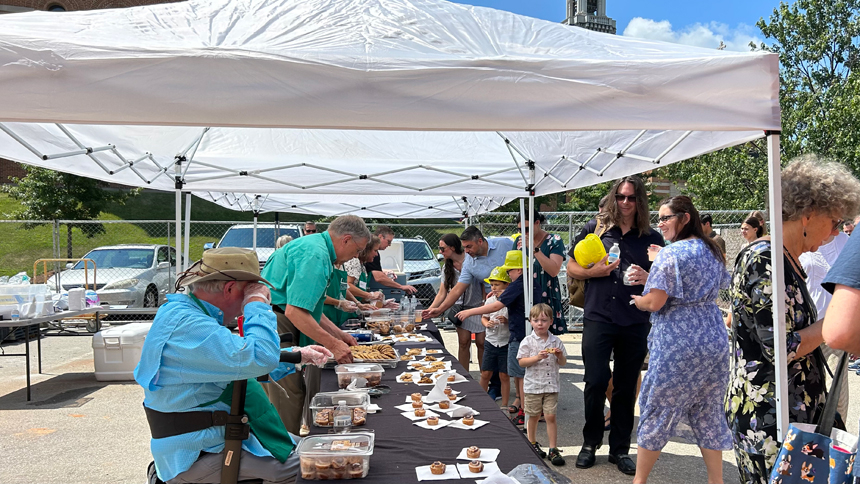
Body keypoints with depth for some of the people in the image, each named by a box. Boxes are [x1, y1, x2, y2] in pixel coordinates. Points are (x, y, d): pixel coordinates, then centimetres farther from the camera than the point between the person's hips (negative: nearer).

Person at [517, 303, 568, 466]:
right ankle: (532, 444, 30)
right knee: (534, 416, 11)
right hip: (533, 385, -1)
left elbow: (563, 363, 9)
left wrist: (560, 355, -13)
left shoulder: (556, 341, 2)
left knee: (551, 417, -1)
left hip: (551, 385, 1)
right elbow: (521, 362, -9)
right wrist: (537, 357, -20)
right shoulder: (528, 341, -5)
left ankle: (553, 449, 6)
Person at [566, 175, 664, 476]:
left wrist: (647, 278, -9)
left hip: (636, 323, 2)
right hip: (598, 318, -1)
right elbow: (571, 268, 8)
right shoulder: (594, 229, 5)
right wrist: (594, 271, -11)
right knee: (596, 381, -4)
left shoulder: (652, 238, 8)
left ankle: (620, 449, 24)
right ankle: (590, 442, 19)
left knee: (626, 387, 9)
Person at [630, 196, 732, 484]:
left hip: (677, 344, -7)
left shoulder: (670, 254, -15)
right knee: (708, 411, 14)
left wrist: (636, 299, 3)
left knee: (658, 409, 5)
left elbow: (655, 302, -18)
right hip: (713, 339, 7)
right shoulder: (714, 251, 9)